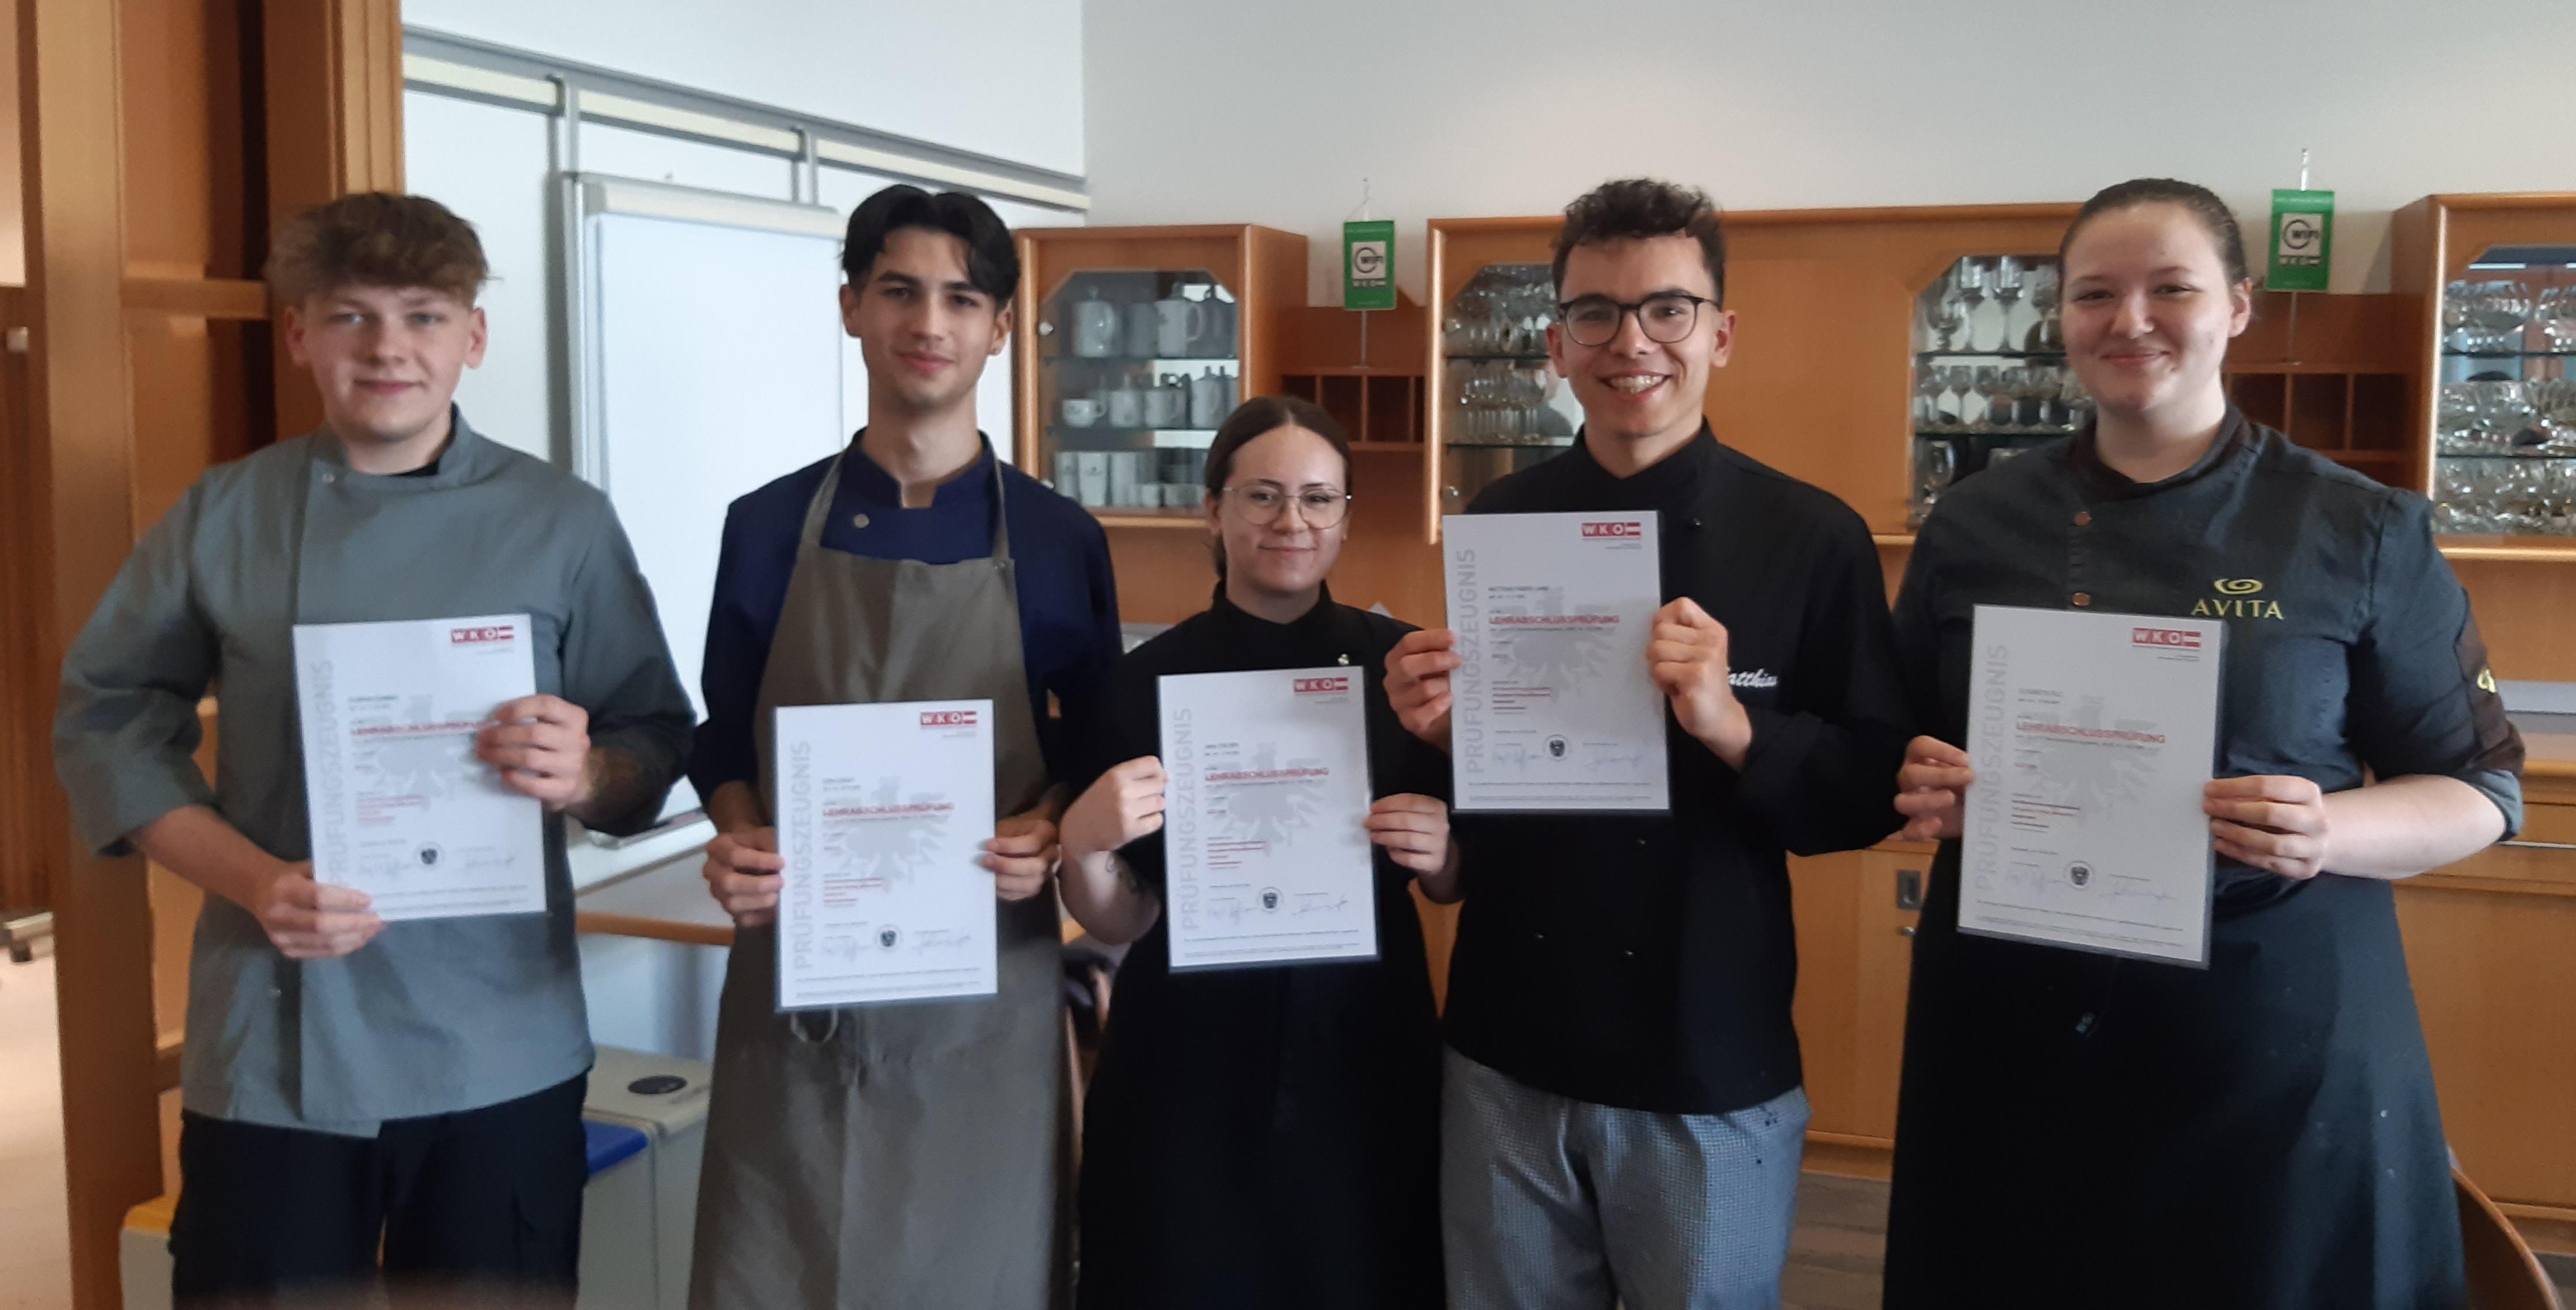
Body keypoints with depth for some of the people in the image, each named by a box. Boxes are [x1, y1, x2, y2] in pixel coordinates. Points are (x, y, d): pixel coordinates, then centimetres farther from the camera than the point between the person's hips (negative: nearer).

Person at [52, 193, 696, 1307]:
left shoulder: (563, 523, 0)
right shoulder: (222, 517, 3)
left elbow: (656, 748, 4)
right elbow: (107, 726, 6)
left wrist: (585, 777, -20)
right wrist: (253, 880, -10)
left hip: (499, 1051, 0)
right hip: (271, 1050, 1)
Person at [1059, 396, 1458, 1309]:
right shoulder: (1148, 677, -6)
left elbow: (1448, 886, 7)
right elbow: (1119, 922, -3)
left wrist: (1439, 853, -15)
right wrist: (1083, 846, -23)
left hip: (1366, 1055, 1)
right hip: (1190, 1068, -1)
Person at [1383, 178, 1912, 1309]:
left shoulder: (1812, 538, -7)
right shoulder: (1496, 524, 1)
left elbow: (1871, 795, -6)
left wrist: (1733, 726, -24)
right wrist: (1436, 730, -11)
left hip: (1713, 1072, -2)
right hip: (1506, 1055, 3)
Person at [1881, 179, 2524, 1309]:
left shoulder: (2362, 534, -2)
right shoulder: (1977, 524, 4)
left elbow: (2479, 787, 1)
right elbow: (1903, 753, 12)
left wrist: (2329, 833, -18)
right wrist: (1932, 791, -10)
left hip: (2277, 1027, -2)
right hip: (2010, 1025, 2)